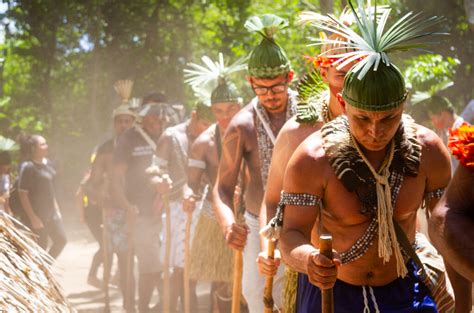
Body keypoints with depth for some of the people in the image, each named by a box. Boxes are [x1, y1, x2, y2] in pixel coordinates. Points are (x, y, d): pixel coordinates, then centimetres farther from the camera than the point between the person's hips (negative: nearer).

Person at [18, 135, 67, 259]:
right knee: (40, 249, 0)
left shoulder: (47, 163, 8)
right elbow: (22, 194, -20)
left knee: (61, 240, 9)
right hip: (38, 215, -8)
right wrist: (33, 217, -21)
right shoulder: (28, 167, -18)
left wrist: (56, 207, 16)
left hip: (51, 212, 8)